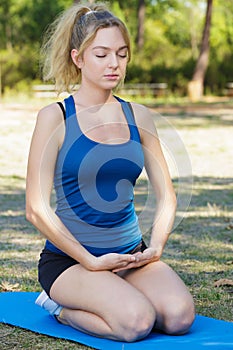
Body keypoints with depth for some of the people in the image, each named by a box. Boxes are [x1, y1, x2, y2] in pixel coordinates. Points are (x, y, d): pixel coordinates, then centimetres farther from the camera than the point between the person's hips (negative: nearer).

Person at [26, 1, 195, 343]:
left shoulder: (138, 116, 7)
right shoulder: (55, 117, -7)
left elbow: (166, 195, 11)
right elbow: (37, 208, -11)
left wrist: (155, 247, -6)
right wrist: (91, 262, -14)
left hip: (130, 252, 5)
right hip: (69, 258, -5)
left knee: (180, 315, -20)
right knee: (137, 321, -28)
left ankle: (92, 300, 8)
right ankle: (61, 306, 2)